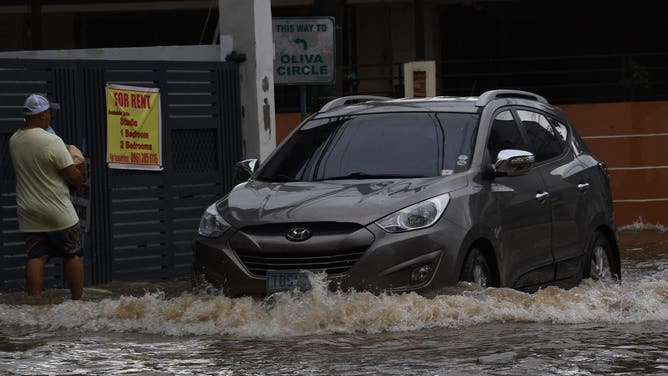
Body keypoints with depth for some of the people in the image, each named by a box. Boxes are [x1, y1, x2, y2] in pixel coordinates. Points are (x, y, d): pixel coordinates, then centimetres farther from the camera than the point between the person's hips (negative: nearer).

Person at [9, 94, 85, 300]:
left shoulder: (14, 141, 2)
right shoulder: (52, 142, -20)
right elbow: (73, 175, -18)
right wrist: (79, 181, 5)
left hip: (29, 213, 5)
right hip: (58, 213, -5)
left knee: (36, 257, 5)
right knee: (73, 255, 7)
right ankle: (78, 300, 10)